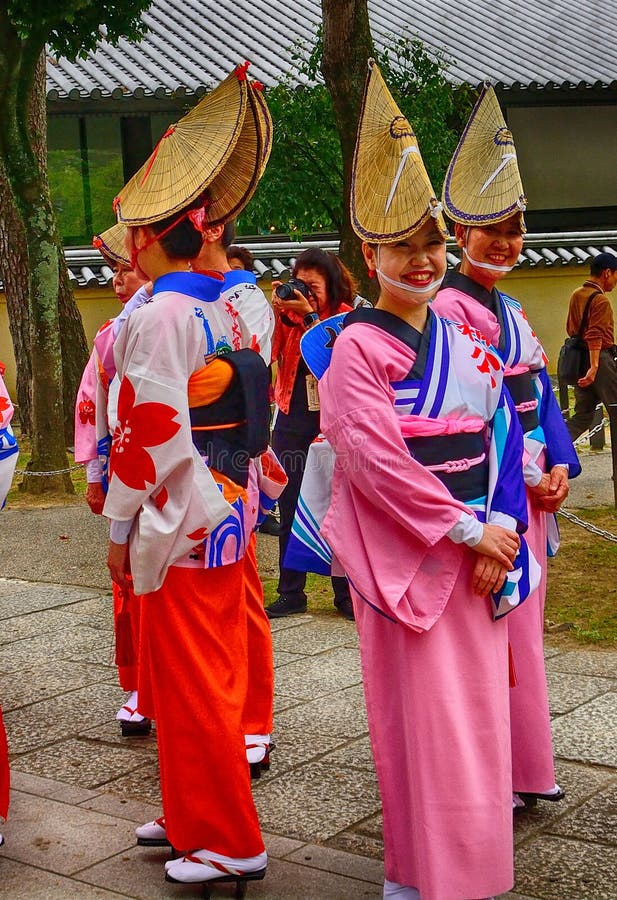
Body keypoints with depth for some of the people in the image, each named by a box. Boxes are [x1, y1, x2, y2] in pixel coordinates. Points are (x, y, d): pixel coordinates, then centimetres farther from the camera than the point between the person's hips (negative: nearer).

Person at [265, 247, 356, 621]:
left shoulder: (345, 317, -1)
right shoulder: (289, 313, 7)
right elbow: (267, 355, -6)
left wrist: (309, 315, -19)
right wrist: (277, 312, -12)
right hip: (291, 419, 3)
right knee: (290, 508, 6)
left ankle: (346, 593, 10)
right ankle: (291, 593, 15)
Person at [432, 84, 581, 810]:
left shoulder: (508, 309, 16)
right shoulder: (449, 308, -12)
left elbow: (538, 394, 14)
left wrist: (559, 465, 0)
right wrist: (524, 475, -16)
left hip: (532, 485, 9)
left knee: (522, 623, 14)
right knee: (495, 628, -4)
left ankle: (524, 765, 25)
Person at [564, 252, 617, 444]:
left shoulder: (576, 295, 13)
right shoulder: (601, 300, -13)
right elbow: (595, 336, -23)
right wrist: (594, 367, -28)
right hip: (600, 358, -8)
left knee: (583, 414, 10)